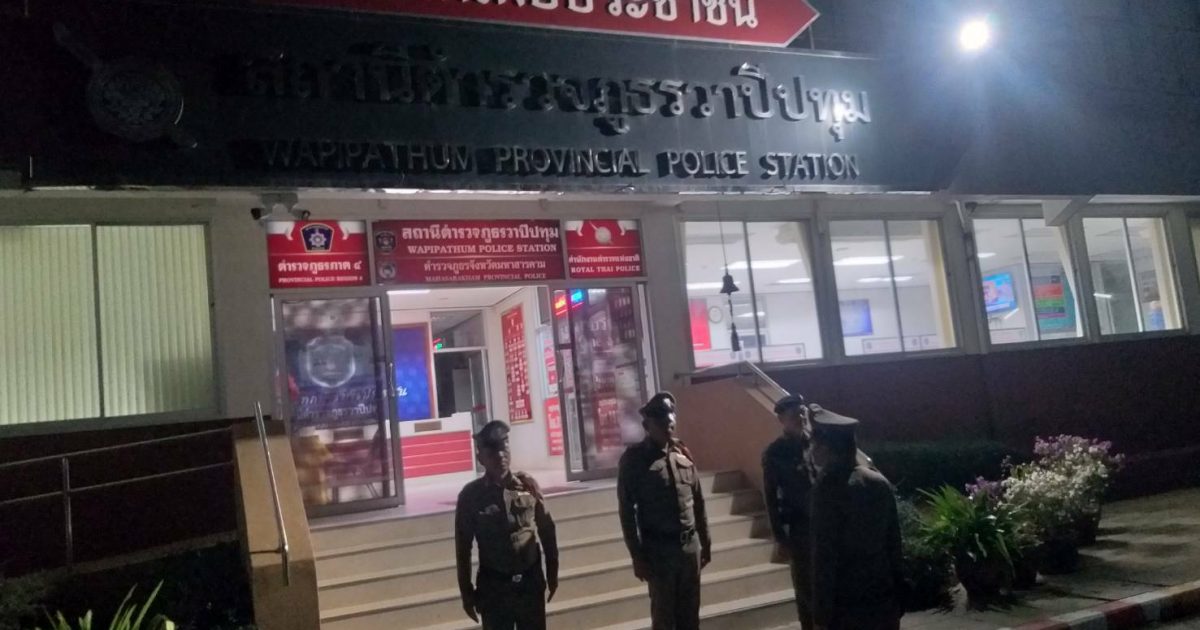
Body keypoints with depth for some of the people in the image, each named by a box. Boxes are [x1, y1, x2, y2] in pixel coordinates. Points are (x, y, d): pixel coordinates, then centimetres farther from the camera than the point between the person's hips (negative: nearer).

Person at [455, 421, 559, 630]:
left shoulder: (528, 485, -3)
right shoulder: (471, 495, -7)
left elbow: (547, 530, 5)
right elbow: (463, 548, -2)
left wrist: (552, 574, 8)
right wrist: (466, 592, 0)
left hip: (530, 582, 2)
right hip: (494, 586, -1)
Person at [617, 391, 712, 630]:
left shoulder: (683, 453, 5)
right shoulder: (633, 459, -9)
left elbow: (698, 501, 12)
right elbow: (627, 512, -8)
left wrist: (705, 541, 12)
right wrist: (637, 556, -10)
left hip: (690, 545, 4)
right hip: (659, 549, -4)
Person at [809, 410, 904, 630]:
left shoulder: (829, 486, -16)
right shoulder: (881, 483, 4)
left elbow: (824, 556, -16)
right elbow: (894, 545, 9)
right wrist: (896, 602, 18)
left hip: (847, 605, -6)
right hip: (884, 599, 6)